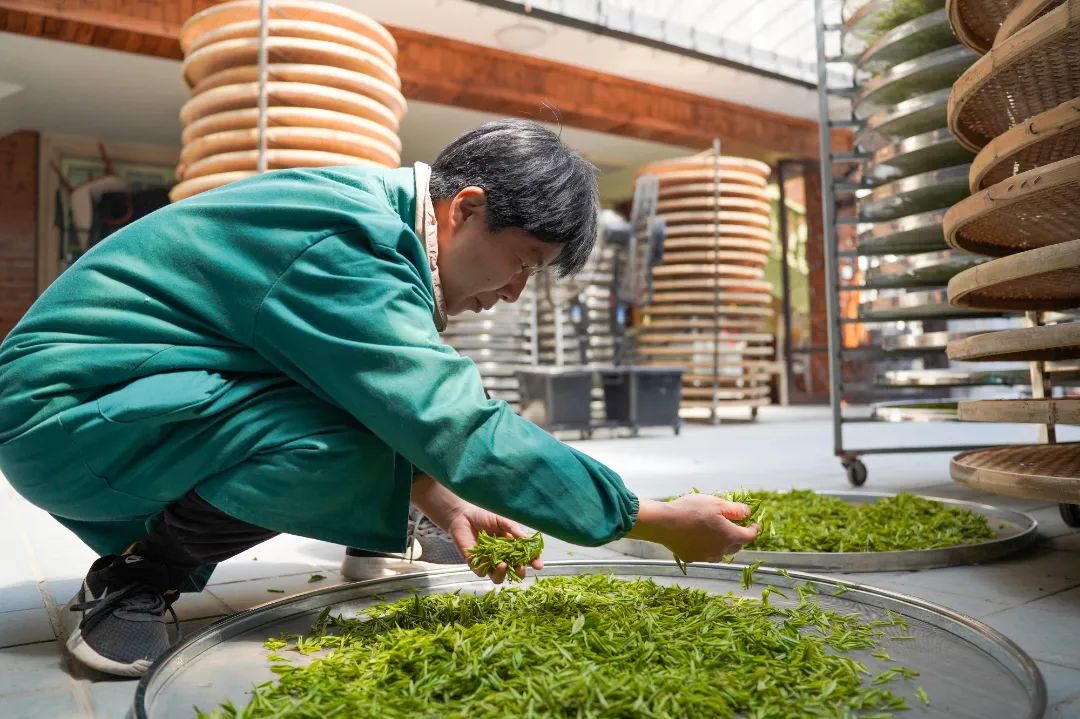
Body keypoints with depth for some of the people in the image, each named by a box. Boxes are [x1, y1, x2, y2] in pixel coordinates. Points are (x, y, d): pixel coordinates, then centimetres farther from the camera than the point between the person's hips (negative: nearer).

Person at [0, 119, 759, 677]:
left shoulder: (368, 214, 5)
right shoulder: (349, 244, -25)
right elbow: (464, 431, -30)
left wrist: (445, 504, 1)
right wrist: (662, 522, -23)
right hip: (62, 411, -10)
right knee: (342, 449, -28)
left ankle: (158, 550, 9)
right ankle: (136, 577, -6)